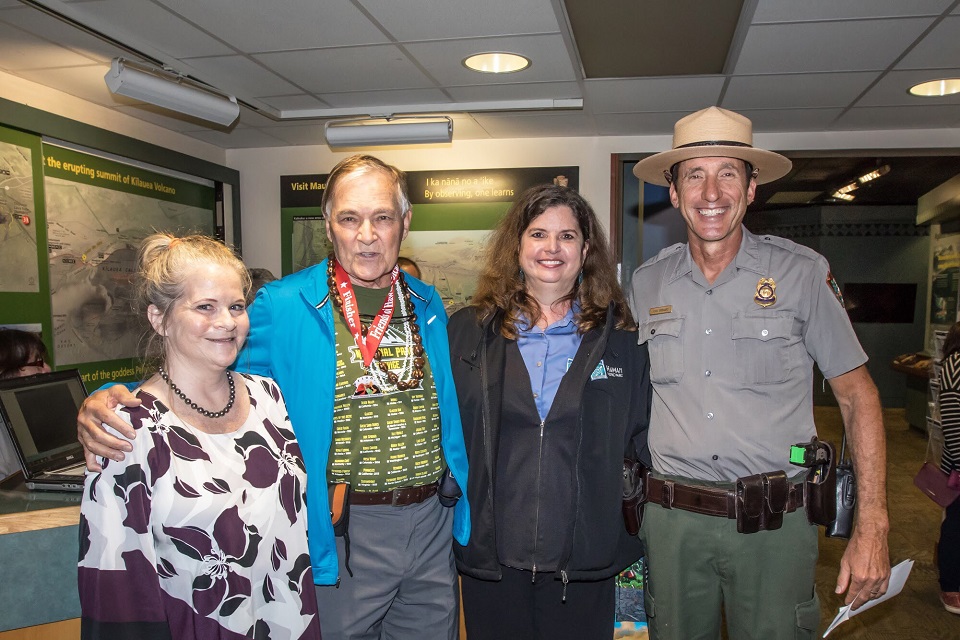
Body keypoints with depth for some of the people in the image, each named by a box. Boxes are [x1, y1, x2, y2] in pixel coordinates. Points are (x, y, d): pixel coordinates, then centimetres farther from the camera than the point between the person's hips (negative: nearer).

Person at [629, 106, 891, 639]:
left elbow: (856, 394, -1)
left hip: (773, 522, -2)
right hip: (671, 520, 2)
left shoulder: (802, 272, -4)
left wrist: (871, 528, -6)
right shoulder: (646, 283, 3)